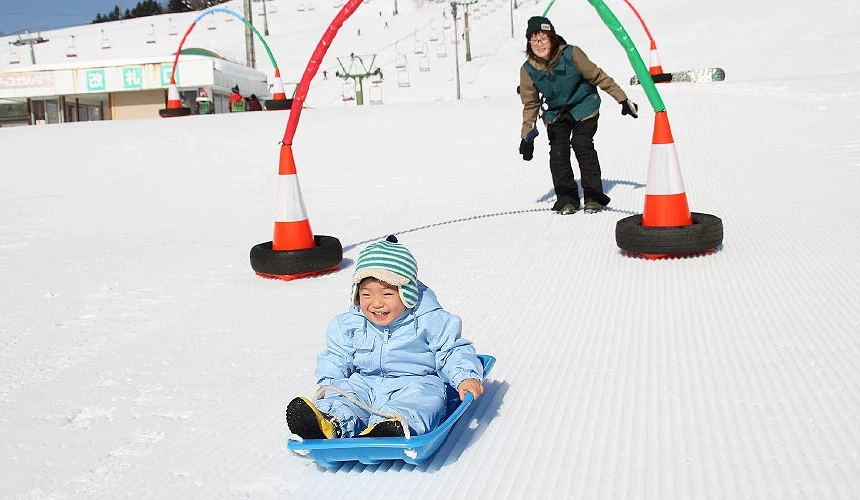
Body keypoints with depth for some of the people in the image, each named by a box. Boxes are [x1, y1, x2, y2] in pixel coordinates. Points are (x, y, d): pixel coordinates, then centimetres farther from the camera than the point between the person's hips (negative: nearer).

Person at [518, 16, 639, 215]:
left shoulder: (571, 55, -23)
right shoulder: (528, 69, -15)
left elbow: (598, 76, -13)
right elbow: (530, 103, -2)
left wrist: (622, 99, -9)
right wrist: (527, 135, -4)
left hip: (583, 106, -3)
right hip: (554, 113, 3)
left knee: (582, 145, -16)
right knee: (558, 151, -11)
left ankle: (593, 196, -7)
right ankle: (566, 197, -1)